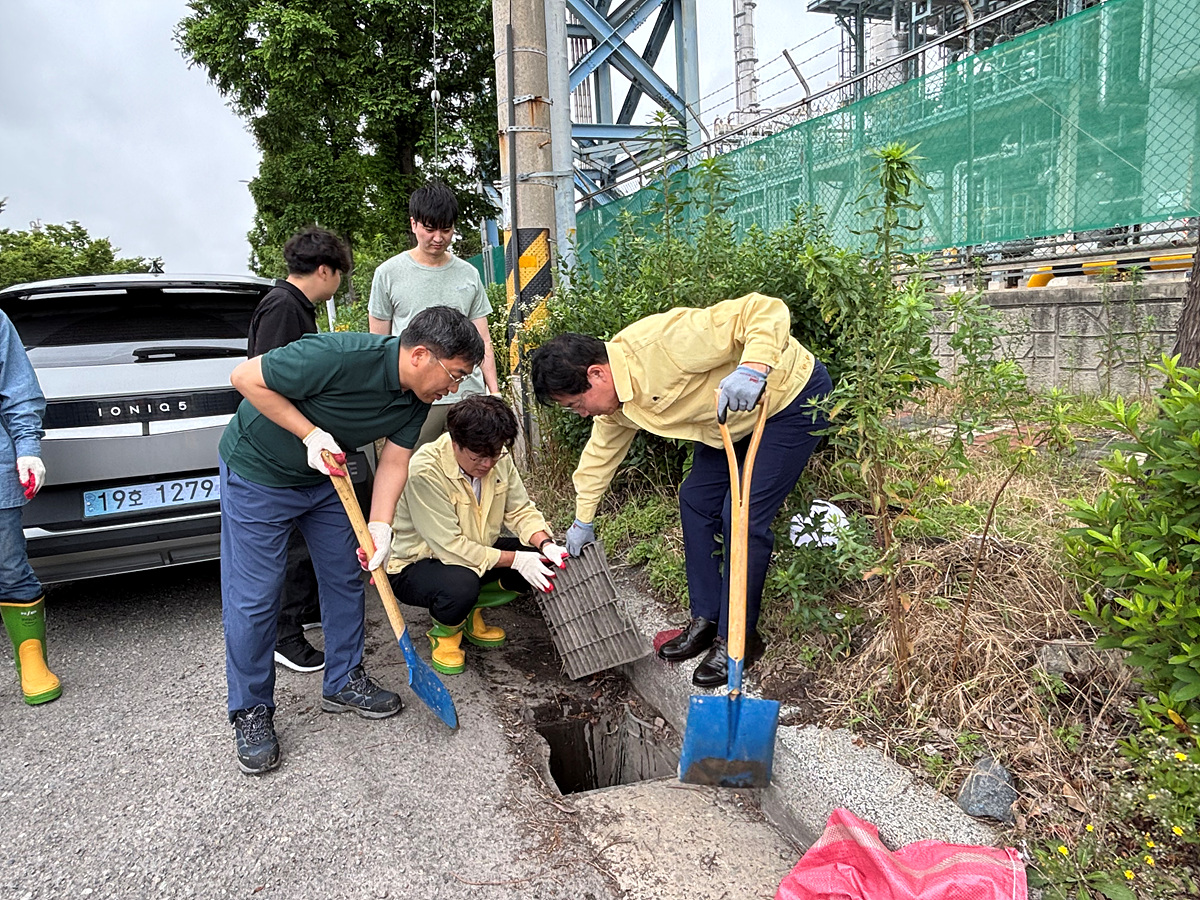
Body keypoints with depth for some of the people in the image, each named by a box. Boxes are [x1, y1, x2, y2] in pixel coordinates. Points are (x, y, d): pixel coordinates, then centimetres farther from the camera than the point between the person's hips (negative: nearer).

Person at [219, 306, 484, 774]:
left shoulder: (418, 397, -11)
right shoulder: (340, 356, -35)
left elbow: (393, 462, -6)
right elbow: (246, 378, -26)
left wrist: (380, 527, -19)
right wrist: (310, 433, -29)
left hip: (326, 475, 7)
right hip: (258, 472, -7)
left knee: (345, 578, 12)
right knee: (253, 598, -2)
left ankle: (344, 681, 30)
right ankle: (251, 712, 16)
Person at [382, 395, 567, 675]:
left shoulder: (499, 458, -10)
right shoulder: (425, 470, -30)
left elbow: (521, 510, -2)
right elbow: (450, 547, -31)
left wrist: (546, 544, -23)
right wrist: (515, 560, -31)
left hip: (479, 552, 7)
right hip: (415, 565, -7)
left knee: (540, 562, -12)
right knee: (460, 584, -39)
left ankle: (471, 612, 9)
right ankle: (444, 631, -1)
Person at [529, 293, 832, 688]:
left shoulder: (663, 343, -34)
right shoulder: (615, 402, -4)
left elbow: (766, 310, -35)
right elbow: (600, 453, 14)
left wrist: (753, 368, -52)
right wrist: (582, 521, 22)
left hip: (794, 394, -9)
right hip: (736, 417, 9)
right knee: (696, 500, 7)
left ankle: (737, 639, 3)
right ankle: (705, 620, 20)